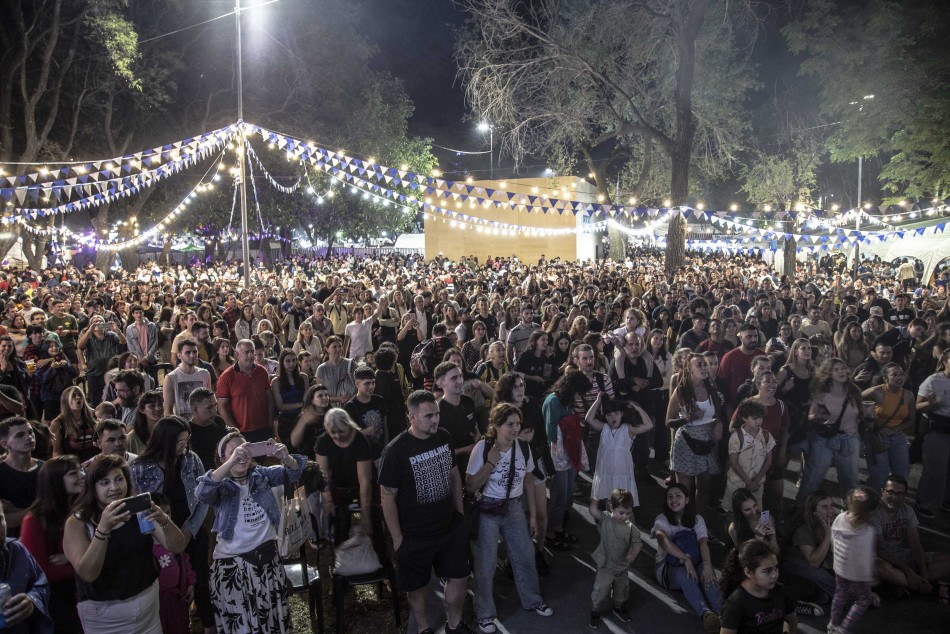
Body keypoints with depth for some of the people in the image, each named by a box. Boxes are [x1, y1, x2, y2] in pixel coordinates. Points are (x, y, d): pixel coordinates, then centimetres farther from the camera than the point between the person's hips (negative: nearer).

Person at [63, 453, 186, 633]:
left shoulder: (139, 511, -4)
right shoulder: (77, 523, -10)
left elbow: (177, 547, -10)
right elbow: (88, 573, -22)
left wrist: (163, 520, -29)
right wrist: (103, 528, -35)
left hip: (148, 602, 2)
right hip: (104, 614, -2)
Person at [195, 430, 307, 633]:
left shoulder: (261, 475, -2)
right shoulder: (220, 486, -11)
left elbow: (292, 473, -10)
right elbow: (202, 492, -32)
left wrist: (286, 457, -34)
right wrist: (232, 461, -44)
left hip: (267, 556, 3)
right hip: (233, 564, -3)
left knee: (273, 617, 18)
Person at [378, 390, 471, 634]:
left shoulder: (444, 437, -6)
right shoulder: (395, 450, -22)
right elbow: (388, 497, -15)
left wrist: (460, 513, 10)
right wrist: (397, 538, -12)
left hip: (451, 527, 5)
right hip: (415, 535, -4)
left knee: (459, 577, 15)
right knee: (417, 586, 13)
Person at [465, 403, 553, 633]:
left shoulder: (523, 447, -7)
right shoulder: (483, 447, -20)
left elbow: (529, 482, 6)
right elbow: (470, 486, -18)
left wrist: (533, 515, 9)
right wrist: (491, 462, -28)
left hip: (514, 508, 4)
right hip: (488, 511, -4)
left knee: (525, 555, 16)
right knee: (486, 564, 6)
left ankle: (532, 600, 40)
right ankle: (485, 614, 26)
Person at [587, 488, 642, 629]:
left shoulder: (630, 527, -10)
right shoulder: (605, 519, -18)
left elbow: (637, 543, -7)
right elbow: (592, 509, -33)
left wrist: (633, 554, -25)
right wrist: (602, 501, -19)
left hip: (622, 566, 4)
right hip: (606, 566, -4)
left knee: (622, 590, 24)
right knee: (601, 590, 1)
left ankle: (619, 608, 51)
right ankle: (594, 612, 25)